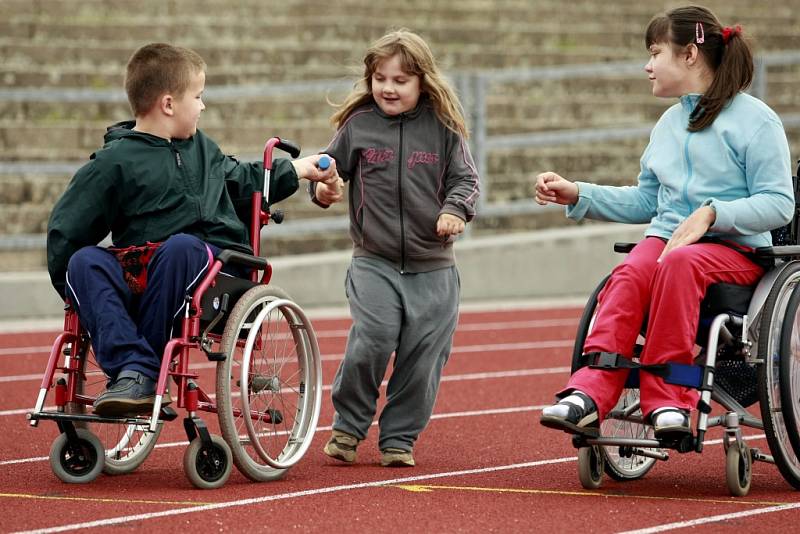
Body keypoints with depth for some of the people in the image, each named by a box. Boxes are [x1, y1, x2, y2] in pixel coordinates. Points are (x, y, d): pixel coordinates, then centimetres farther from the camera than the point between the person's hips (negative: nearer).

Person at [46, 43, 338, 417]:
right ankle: (131, 369, -45)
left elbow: (242, 181, 39)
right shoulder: (114, 162, 1)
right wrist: (76, 293, 0)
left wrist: (299, 170, 42)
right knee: (85, 262, -31)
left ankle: (147, 366, -32)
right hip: (138, 275, -2)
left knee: (180, 246, -35)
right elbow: (65, 228, 1)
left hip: (215, 267, 2)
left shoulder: (202, 148, 19)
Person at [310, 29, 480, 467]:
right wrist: (323, 188, -11)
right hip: (373, 262, -1)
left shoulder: (442, 130, 1)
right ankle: (348, 426, 3)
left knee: (422, 356, 1)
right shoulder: (358, 125, 2)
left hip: (432, 266, 1)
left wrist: (455, 210, -16)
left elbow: (465, 179, 3)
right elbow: (332, 166, 11)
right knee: (372, 341, -17)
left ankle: (399, 439, 17)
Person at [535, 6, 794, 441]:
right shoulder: (669, 123, 21)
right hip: (665, 237, 5)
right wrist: (577, 195, 16)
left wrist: (711, 213, -21)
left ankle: (667, 397, -36)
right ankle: (590, 394, -47)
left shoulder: (754, 120, -1)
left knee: (681, 262, -39)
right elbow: (645, 201, 26)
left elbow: (779, 204, -8)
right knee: (630, 274, -30)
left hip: (735, 249, -5)